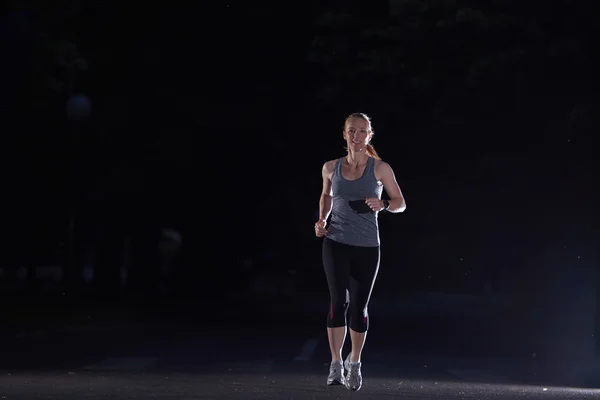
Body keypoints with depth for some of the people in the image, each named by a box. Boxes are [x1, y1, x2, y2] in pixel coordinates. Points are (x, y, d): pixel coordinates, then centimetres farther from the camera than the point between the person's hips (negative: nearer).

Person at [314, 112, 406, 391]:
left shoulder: (380, 168, -3)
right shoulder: (331, 168, 3)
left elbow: (400, 203, 3)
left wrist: (383, 205, -18)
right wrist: (321, 221, 6)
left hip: (367, 247, 0)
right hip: (336, 244, 1)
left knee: (359, 306, 5)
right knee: (338, 302, -12)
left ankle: (354, 363, 25)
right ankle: (336, 364, -2)